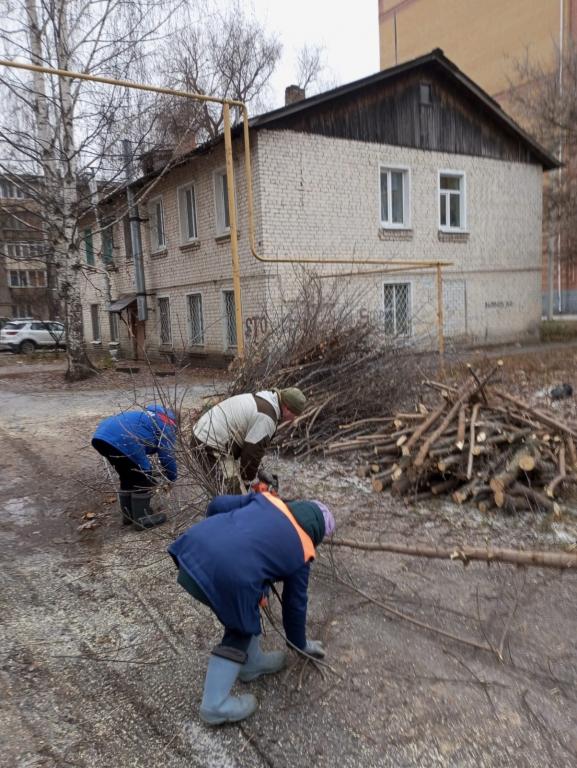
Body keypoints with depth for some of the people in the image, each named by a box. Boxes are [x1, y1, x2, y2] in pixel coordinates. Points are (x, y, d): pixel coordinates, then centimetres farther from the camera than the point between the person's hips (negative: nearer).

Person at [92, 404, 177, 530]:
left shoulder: (150, 416, 39)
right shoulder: (167, 426, 15)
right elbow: (167, 456, 11)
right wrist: (172, 477, 27)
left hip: (100, 435, 9)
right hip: (122, 440, -9)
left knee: (128, 476, 25)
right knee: (143, 478, 8)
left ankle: (128, 514, 35)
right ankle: (143, 518, 16)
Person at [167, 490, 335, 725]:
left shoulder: (267, 500, 23)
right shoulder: (301, 552, 16)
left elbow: (216, 506, 22)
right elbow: (295, 603, 26)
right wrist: (299, 643, 44)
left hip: (196, 546, 6)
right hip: (229, 577, -6)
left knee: (243, 614, 30)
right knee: (240, 634, 22)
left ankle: (252, 663, 49)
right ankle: (215, 706, 29)